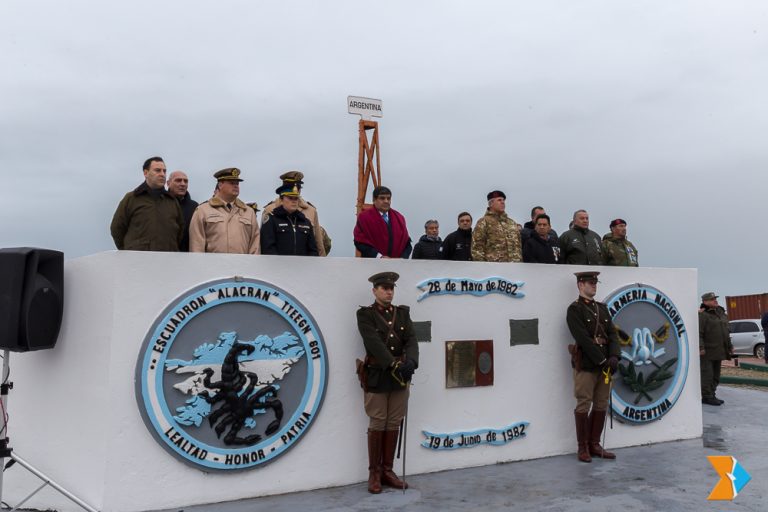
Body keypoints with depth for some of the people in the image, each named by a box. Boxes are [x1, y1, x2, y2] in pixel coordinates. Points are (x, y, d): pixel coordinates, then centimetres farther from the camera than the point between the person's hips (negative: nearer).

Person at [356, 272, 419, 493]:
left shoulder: (403, 313, 10)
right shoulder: (365, 314, -4)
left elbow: (411, 340, -3)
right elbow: (374, 343, -17)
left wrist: (411, 362, -22)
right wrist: (394, 364, -26)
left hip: (400, 375, 4)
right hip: (377, 376, -4)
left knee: (393, 425, 8)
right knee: (377, 425, 2)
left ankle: (387, 471, 19)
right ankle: (374, 473, 13)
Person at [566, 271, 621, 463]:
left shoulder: (602, 308, 15)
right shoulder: (574, 309, -6)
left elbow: (612, 334, 7)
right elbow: (583, 339, -15)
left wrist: (614, 357, -9)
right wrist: (603, 360, -17)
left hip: (605, 364, 6)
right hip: (585, 365, -6)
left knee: (601, 405, 9)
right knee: (584, 406, 0)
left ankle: (594, 445, 18)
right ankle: (583, 448, 8)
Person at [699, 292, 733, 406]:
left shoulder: (721, 313, 15)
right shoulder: (702, 315, -12)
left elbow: (726, 332, 23)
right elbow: (698, 333, -19)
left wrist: (730, 346, 22)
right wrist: (700, 347, -27)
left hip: (719, 351, 8)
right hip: (707, 352, -8)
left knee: (715, 376, 12)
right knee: (707, 375, -5)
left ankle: (712, 395, 20)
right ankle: (707, 397, 0)